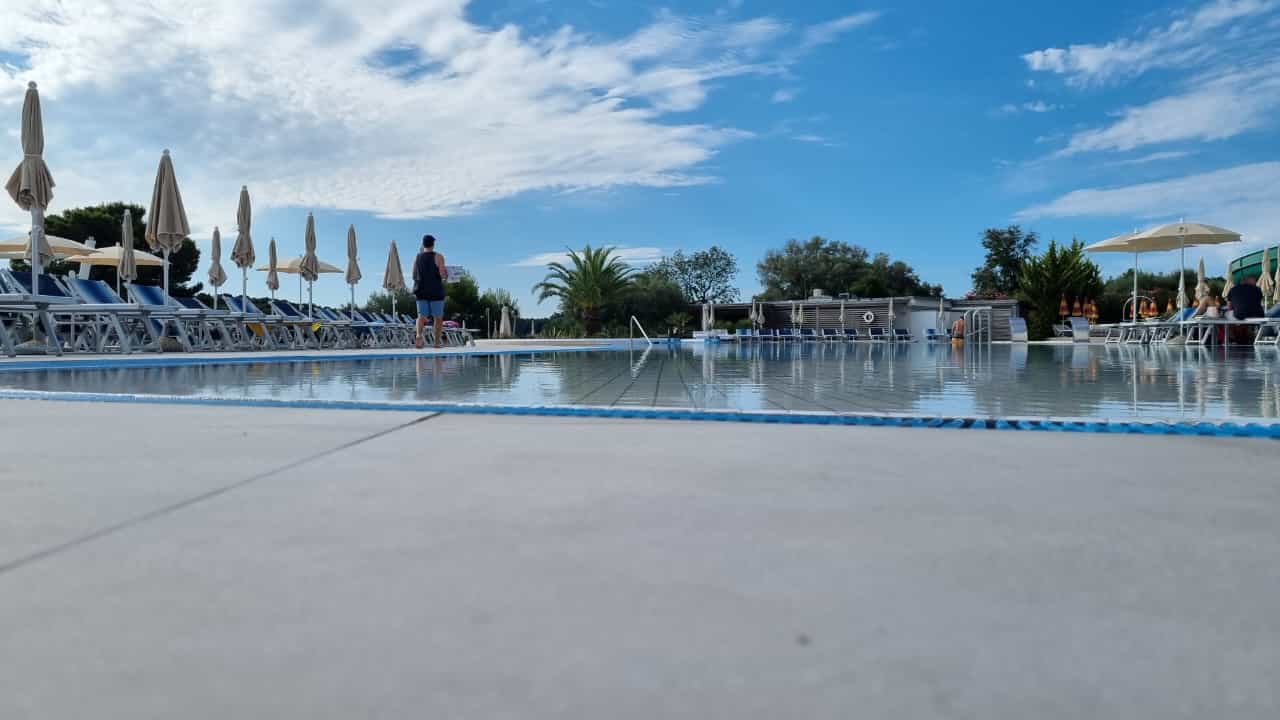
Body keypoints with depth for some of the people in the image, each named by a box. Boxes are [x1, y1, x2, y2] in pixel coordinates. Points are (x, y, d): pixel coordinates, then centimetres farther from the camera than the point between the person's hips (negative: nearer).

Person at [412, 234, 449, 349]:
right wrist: (446, 274, 9)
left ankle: (418, 334, -25)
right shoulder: (438, 257, -5)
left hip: (421, 291, 3)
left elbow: (414, 276, 10)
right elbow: (443, 275, -13)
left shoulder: (417, 257, 7)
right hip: (436, 292, -3)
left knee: (421, 316, 3)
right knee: (438, 317, 9)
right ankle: (437, 341, 12)